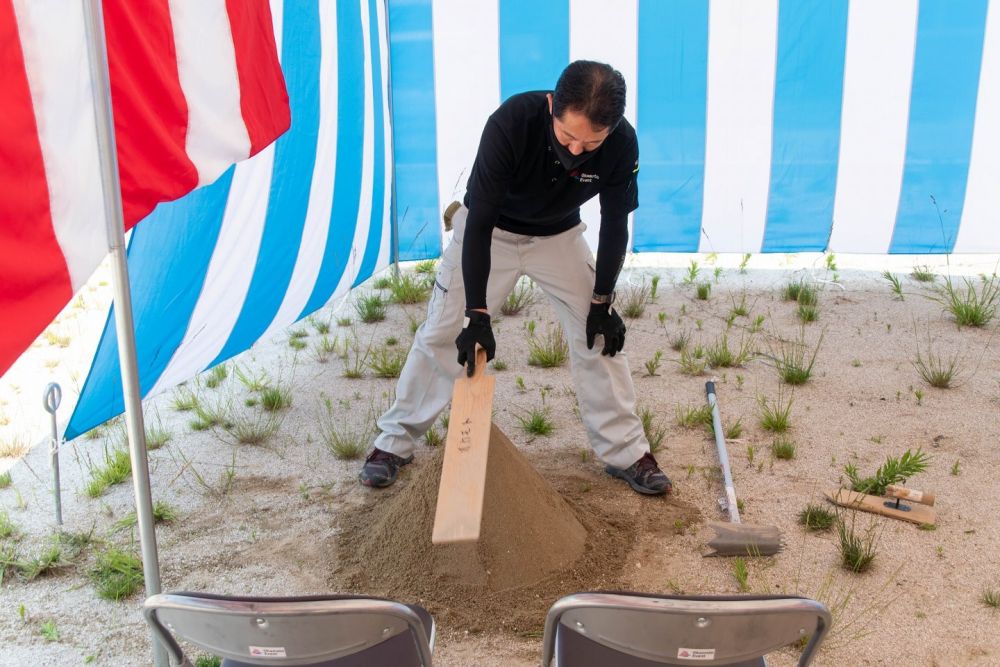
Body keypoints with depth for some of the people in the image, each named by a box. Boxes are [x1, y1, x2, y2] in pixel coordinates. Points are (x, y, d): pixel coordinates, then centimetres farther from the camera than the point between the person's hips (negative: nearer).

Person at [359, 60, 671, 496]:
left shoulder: (622, 144, -27)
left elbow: (615, 225, -12)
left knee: (598, 337, -3)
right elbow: (480, 219, -33)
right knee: (440, 334, -1)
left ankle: (625, 452, 12)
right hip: (489, 231, -2)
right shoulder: (511, 122, -36)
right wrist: (478, 314, -35)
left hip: (559, 236, 2)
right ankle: (395, 442, 14)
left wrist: (602, 302, -10)